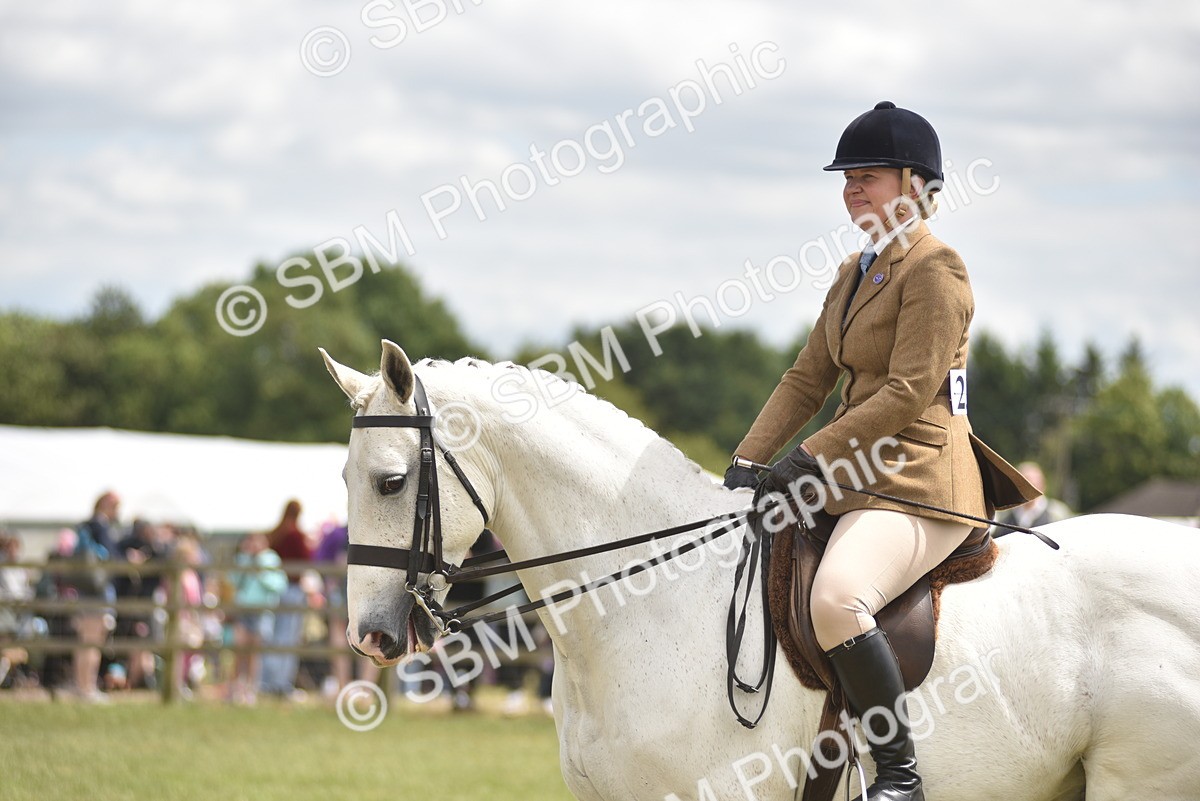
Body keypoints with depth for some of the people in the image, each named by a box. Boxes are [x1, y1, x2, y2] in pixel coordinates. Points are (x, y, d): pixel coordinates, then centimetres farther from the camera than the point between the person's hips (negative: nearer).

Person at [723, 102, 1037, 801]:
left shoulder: (935, 269, -10)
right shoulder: (857, 272, 18)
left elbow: (907, 394, -18)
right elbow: (808, 379, 18)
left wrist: (807, 461, -19)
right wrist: (747, 463, 5)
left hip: (921, 480, -11)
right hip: (859, 475, 11)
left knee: (836, 598, -35)